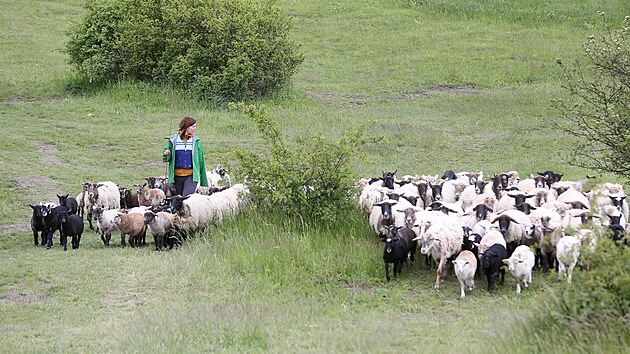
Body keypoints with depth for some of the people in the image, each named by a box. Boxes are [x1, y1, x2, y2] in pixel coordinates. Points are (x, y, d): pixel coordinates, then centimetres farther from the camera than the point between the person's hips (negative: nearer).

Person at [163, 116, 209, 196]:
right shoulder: (173, 140, 2)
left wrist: (204, 183, 10)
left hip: (191, 176, -1)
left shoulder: (196, 141, 4)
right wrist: (166, 155, -17)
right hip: (176, 176, 1)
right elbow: (165, 159, 9)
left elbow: (201, 161, 9)